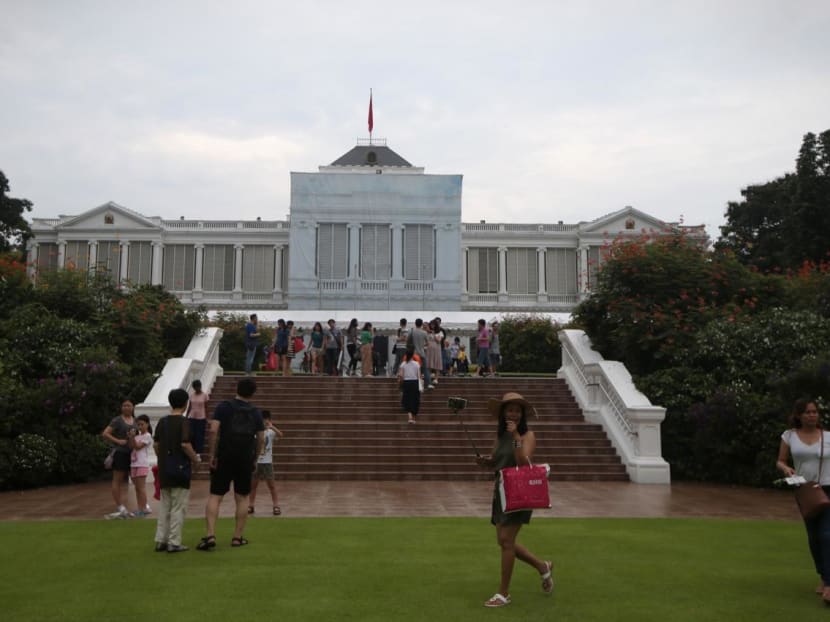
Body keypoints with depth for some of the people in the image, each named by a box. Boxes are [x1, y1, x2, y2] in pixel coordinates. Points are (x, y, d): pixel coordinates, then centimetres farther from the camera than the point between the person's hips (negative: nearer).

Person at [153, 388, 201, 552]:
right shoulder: (184, 422, -12)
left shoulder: (162, 421, 7)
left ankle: (161, 540, 16)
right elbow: (185, 444, -19)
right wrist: (196, 460, -6)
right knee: (178, 508, 0)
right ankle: (174, 543, 1)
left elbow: (156, 444, 10)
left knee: (164, 506, 14)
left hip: (164, 469, 6)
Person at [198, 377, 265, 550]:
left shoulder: (223, 406, -1)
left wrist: (212, 454, -6)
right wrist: (255, 459, 16)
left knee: (215, 496, 2)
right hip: (246, 460, 2)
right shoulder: (255, 412, 6)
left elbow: (214, 430, -12)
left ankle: (210, 535, -9)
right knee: (242, 498, 10)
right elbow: (261, 439, 4)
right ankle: (237, 537, 12)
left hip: (224, 458, -1)